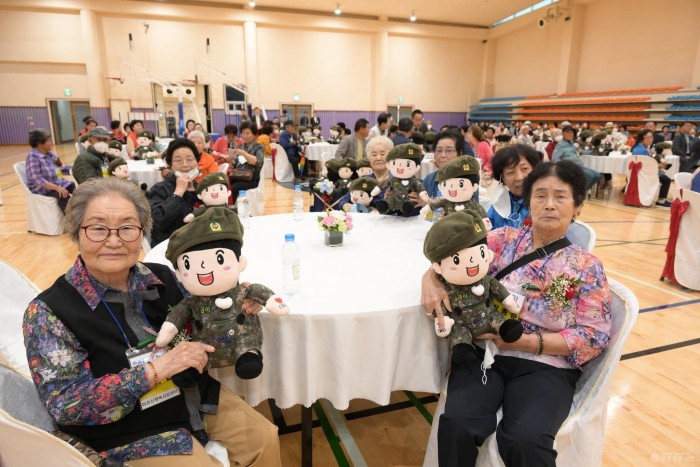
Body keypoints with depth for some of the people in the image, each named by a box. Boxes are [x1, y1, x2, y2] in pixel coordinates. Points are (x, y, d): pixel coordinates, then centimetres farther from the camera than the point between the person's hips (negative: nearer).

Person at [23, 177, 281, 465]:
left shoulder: (160, 278, -4)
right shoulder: (48, 313, -17)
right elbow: (66, 404, -20)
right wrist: (155, 370, -30)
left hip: (194, 395, 5)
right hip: (131, 431, -4)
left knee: (265, 439, 1)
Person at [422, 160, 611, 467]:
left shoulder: (587, 267, 3)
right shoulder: (504, 240, 6)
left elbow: (595, 336, -1)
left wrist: (528, 342, -14)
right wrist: (431, 280, -16)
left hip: (545, 366, -1)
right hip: (485, 352, 1)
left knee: (525, 439, -28)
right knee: (457, 424, -24)